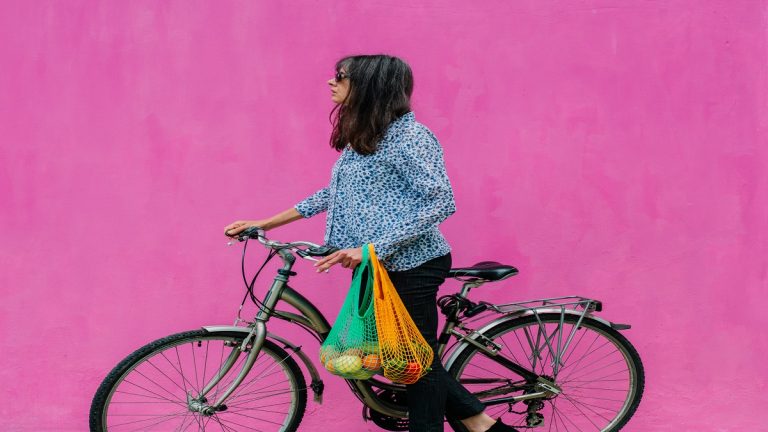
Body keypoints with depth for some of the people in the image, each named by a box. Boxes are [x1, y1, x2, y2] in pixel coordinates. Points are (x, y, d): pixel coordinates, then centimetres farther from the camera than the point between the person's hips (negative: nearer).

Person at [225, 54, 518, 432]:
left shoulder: (410, 136, -16)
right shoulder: (360, 137, 12)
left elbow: (441, 203, -21)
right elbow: (335, 193, 20)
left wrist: (372, 248, -27)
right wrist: (263, 224, 17)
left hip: (409, 267, -9)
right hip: (373, 267, 10)